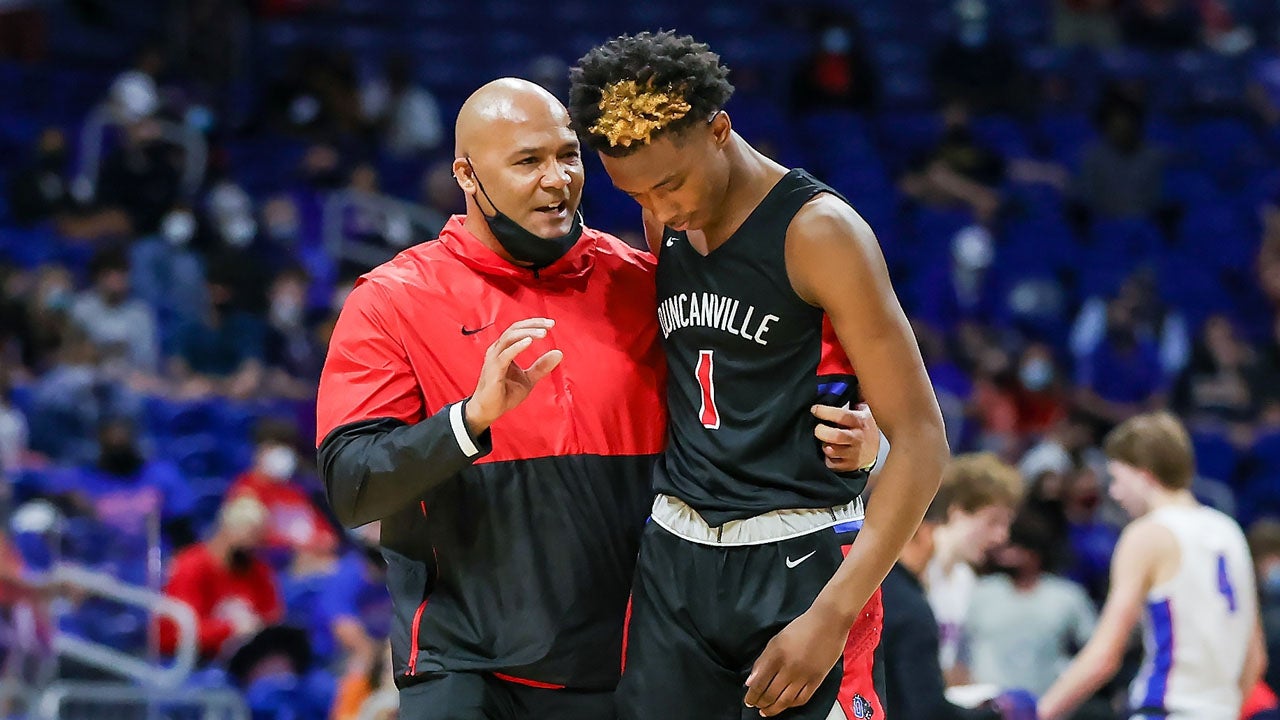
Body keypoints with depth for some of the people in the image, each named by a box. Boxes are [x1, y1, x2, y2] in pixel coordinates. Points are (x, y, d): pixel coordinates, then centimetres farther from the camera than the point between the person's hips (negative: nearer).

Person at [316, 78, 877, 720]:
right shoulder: (391, 301, -2)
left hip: (616, 666, 2)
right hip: (461, 665, -2)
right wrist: (473, 417, -27)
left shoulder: (640, 286, 4)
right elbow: (351, 487, -12)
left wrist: (842, 441, -11)